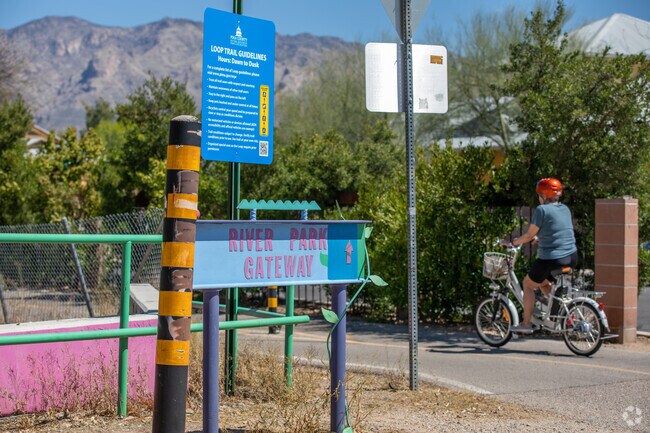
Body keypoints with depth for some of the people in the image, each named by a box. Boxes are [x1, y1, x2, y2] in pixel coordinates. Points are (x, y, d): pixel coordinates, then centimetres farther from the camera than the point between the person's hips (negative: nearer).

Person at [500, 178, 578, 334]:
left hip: (551, 259, -7)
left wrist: (511, 243, 2)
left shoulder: (542, 210, -12)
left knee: (528, 284, 14)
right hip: (572, 257, 7)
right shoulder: (565, 209, 11)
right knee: (543, 282, 29)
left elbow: (529, 235, -11)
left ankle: (526, 324, 14)